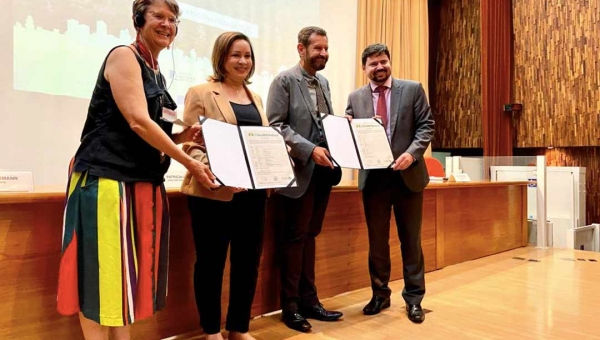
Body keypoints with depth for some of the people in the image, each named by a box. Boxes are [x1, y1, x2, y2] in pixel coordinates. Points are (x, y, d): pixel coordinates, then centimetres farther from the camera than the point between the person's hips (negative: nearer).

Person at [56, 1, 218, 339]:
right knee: (101, 273, -2)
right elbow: (138, 122, -17)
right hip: (108, 179, -8)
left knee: (129, 272, 12)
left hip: (143, 182, 9)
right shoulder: (123, 56, -5)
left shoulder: (157, 74, 18)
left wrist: (185, 136, 2)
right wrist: (189, 162, -15)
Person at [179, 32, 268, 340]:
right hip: (214, 192, -5)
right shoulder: (201, 93, -1)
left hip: (253, 191, 6)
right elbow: (191, 144, -7)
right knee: (211, 261, 6)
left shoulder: (255, 98, 18)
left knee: (248, 261, 11)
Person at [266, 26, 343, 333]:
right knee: (295, 238, 3)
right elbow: (276, 125, -13)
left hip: (322, 170, 7)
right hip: (300, 171, -7)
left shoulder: (324, 83, 16)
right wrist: (310, 149, -22)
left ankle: (308, 300, 24)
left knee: (309, 236, 14)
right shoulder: (285, 81, -6)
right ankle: (291, 306, 17)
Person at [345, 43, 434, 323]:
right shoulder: (356, 97, 8)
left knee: (411, 240, 9)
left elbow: (426, 126, -2)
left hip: (408, 174, -1)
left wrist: (412, 153, -18)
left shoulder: (413, 89, 3)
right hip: (373, 177, 2)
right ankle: (380, 294, 27)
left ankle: (413, 298, 22)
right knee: (376, 241, 11)